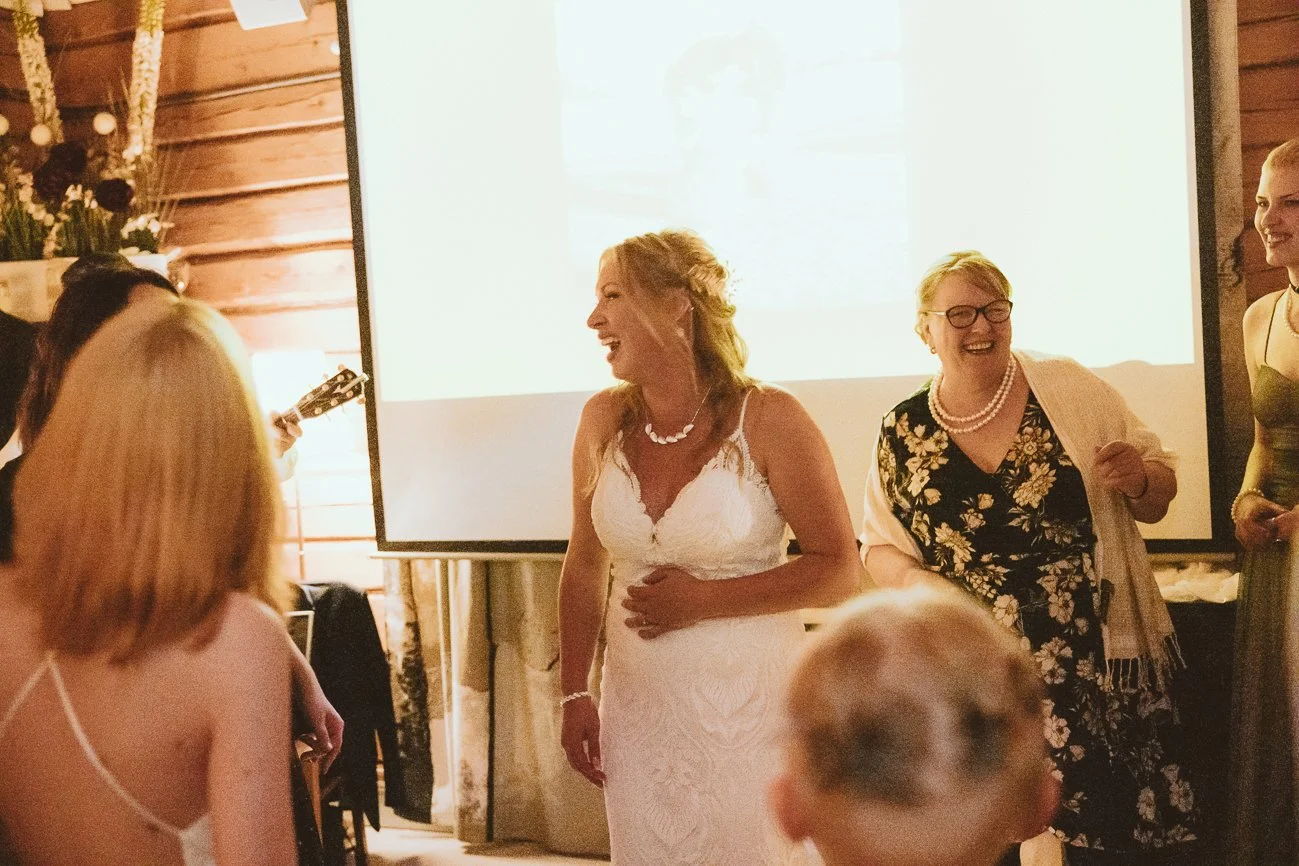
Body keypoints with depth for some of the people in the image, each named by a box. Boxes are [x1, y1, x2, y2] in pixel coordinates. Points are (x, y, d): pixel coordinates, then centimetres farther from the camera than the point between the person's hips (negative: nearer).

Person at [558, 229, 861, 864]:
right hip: (638, 709, 4)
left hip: (748, 703, -3)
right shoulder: (604, 420, 0)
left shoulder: (768, 420, -12)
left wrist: (703, 600, -16)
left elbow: (838, 572, -10)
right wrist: (575, 695, 5)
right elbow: (585, 564, 9)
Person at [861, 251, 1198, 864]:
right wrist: (912, 579, -8)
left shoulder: (1068, 389, -1)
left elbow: (1157, 500, 7)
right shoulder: (903, 433, 2)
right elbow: (879, 547, 13)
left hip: (1096, 670, 0)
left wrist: (1139, 480, -15)